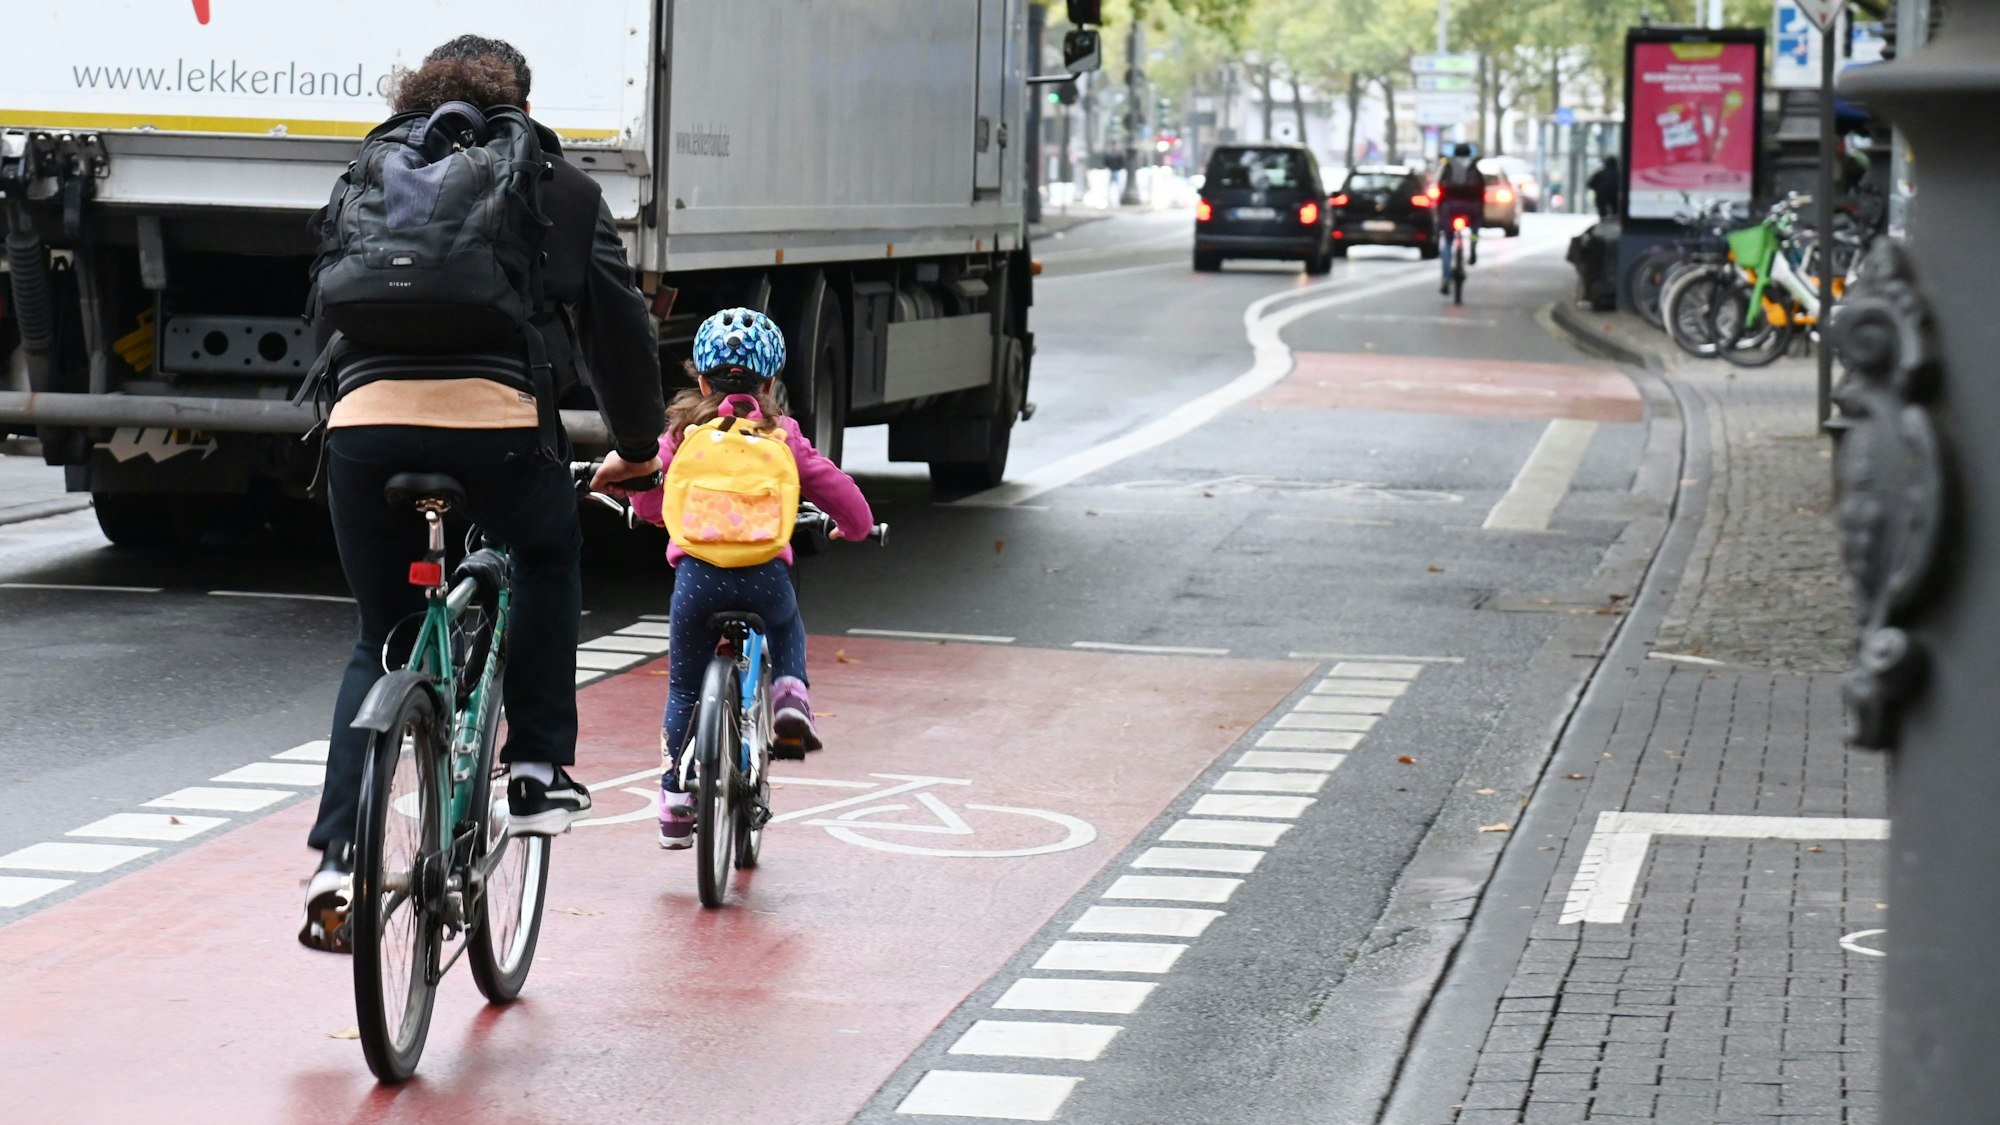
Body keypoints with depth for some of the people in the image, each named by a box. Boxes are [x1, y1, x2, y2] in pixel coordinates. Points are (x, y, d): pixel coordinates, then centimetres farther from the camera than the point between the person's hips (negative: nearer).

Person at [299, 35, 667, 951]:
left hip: (366, 421, 2)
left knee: (380, 644, 18)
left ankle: (335, 858, 5)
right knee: (546, 564, 31)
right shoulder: (559, 188, 16)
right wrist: (637, 445, 29)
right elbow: (618, 325, 17)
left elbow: (326, 316, 28)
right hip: (499, 422, -2)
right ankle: (540, 773, 23)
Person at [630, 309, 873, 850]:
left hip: (698, 574, 0)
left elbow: (647, 500, 15)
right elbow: (841, 494, 10)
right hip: (766, 575, 0)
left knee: (684, 689, 18)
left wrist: (665, 517, 39)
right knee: (787, 627, 36)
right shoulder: (781, 436, 11)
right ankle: (789, 691, 7)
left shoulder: (684, 433, 11)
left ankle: (675, 803, 14)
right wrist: (853, 528, 33)